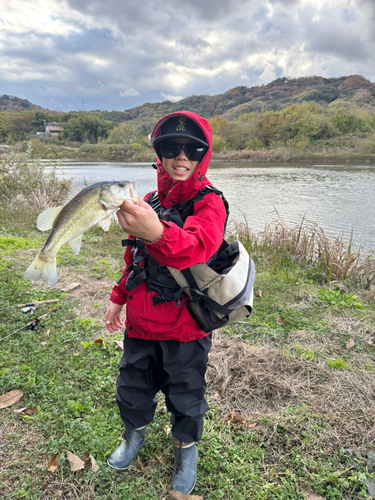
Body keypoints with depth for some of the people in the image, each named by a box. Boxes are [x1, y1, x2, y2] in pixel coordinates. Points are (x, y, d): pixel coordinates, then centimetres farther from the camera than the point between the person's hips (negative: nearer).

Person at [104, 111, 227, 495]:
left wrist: (158, 233, -58)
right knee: (132, 385, 21)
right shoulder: (148, 203, 3)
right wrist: (119, 298, 15)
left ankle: (186, 449, 45)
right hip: (141, 320, 5)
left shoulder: (209, 203, -15)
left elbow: (196, 246, -38)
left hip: (185, 326, -5)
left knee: (185, 395, 14)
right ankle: (135, 435, 52)